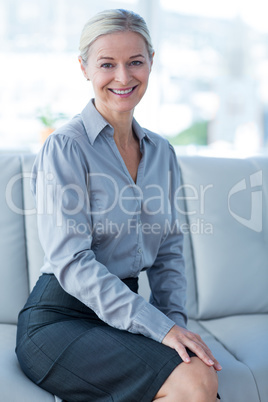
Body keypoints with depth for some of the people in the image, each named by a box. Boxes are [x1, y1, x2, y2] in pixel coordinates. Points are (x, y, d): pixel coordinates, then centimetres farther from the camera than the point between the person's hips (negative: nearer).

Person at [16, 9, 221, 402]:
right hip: (58, 320, -5)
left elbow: (169, 249, 13)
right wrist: (160, 328, -22)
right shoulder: (65, 147, -10)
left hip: (123, 316, 6)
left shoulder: (161, 152, 10)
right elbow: (71, 262, -17)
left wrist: (175, 318, -4)